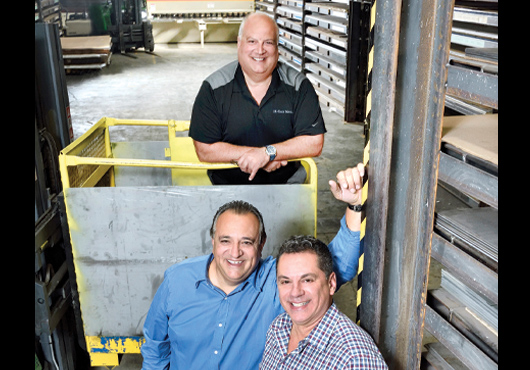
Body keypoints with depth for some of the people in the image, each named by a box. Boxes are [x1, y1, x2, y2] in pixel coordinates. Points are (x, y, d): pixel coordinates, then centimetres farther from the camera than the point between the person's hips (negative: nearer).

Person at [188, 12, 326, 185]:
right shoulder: (213, 88, -2)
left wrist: (267, 153, -15)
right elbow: (204, 150, -5)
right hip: (227, 186, -1)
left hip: (286, 184, 1)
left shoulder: (299, 86, 0)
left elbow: (314, 143, -4)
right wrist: (250, 155, -13)